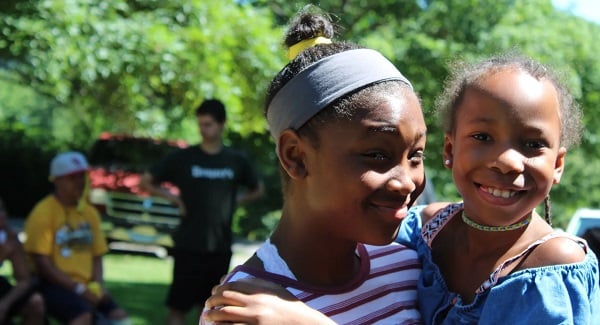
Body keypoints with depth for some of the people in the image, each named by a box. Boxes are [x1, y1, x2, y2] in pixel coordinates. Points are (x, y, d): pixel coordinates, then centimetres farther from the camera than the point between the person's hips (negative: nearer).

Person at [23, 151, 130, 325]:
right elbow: (42, 263, -12)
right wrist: (78, 289, -17)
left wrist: (97, 285, -4)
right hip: (53, 284, -6)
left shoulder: (90, 213, 13)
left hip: (85, 286, 6)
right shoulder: (43, 213, -7)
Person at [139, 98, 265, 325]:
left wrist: (234, 201, 5)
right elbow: (146, 182, 4)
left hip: (220, 248, 3)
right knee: (178, 307, -4)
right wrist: (174, 199, -4)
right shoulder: (183, 158, -3)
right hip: (189, 247, -3)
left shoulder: (237, 160, 4)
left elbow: (257, 190, 19)